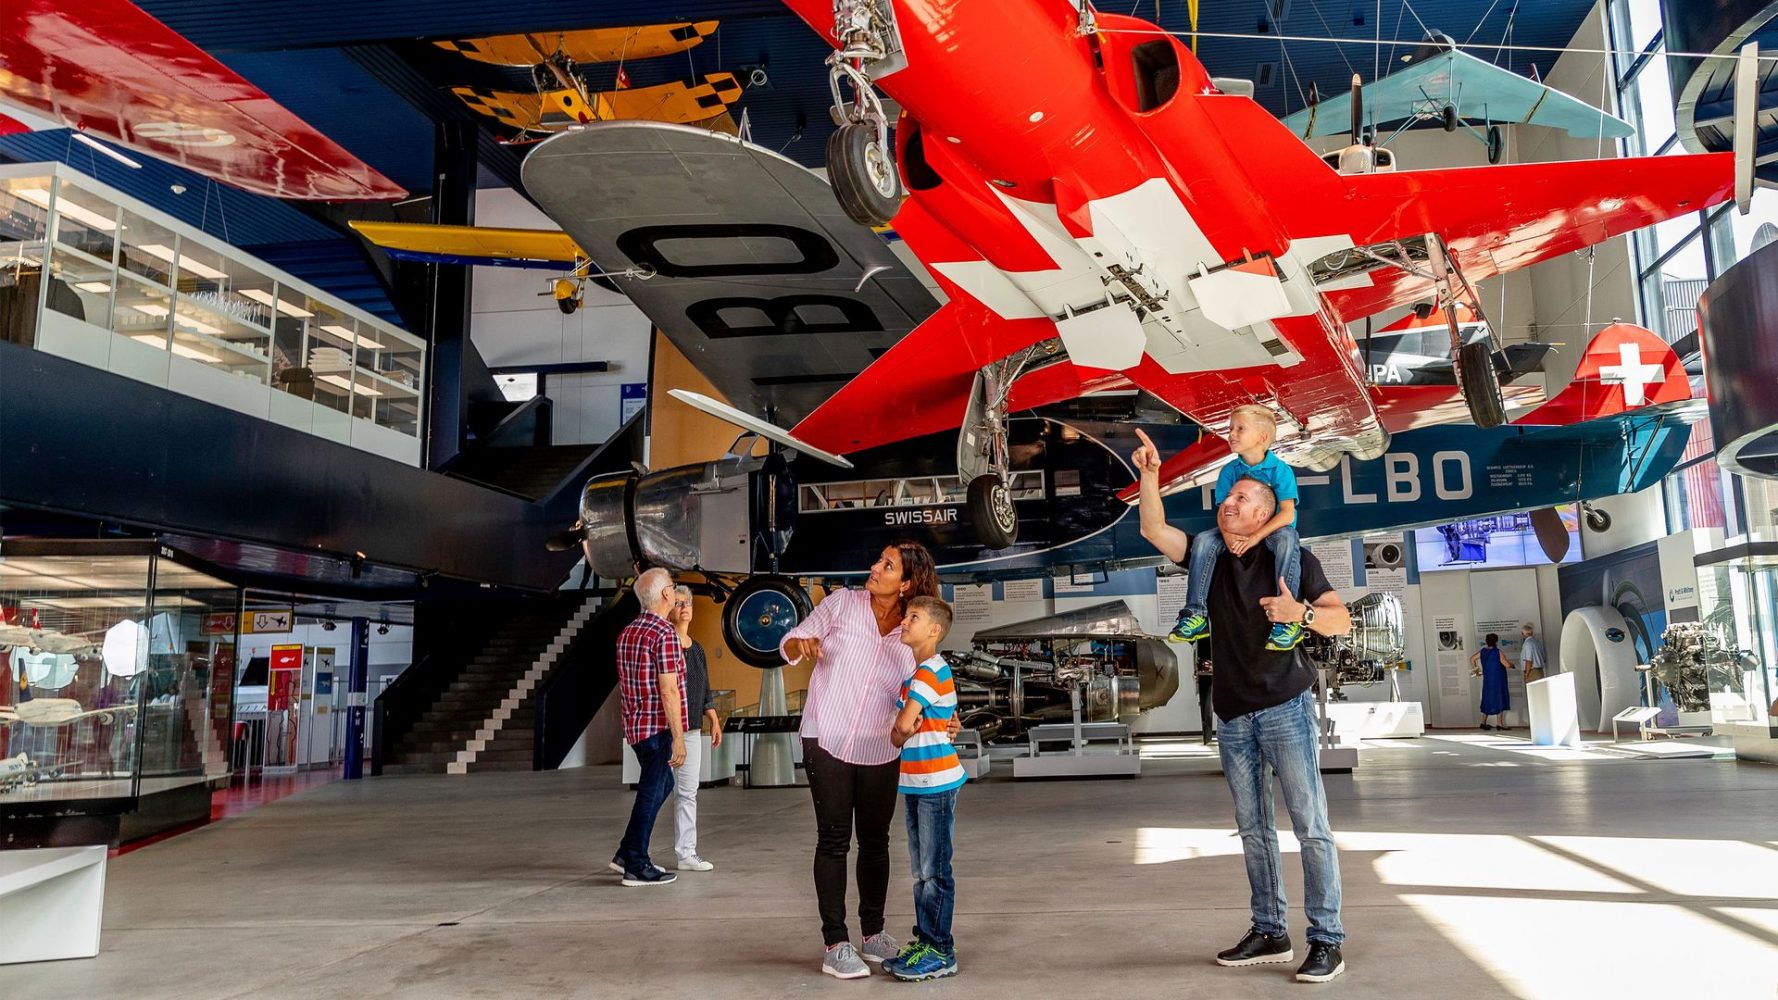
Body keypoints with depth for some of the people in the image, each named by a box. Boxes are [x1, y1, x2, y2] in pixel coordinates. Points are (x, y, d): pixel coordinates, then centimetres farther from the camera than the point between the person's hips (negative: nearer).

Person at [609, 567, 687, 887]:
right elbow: (668, 691, -20)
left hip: (635, 725, 9)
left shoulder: (626, 633, 10)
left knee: (662, 785, 21)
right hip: (659, 727, -9)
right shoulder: (665, 634, -17)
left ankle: (627, 852, 24)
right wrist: (678, 737, -18)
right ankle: (636, 866, 8)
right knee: (651, 792, 1)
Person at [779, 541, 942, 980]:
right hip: (827, 742, -3)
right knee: (834, 840, 1)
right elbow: (789, 645, 2)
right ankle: (835, 944, 9)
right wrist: (803, 644, -21)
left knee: (875, 841, 13)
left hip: (880, 752, 3)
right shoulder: (842, 603, -3)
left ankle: (873, 934, 29)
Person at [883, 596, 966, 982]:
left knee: (935, 871, -2)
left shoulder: (931, 672, -16)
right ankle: (924, 941, 25)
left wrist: (898, 735, -1)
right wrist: (902, 732, -4)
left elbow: (903, 726, -21)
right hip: (917, 783, 9)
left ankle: (940, 953, 6)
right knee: (921, 871, 15)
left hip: (936, 783, -9)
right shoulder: (918, 670, 13)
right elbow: (904, 725, 16)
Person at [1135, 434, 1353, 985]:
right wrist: (1149, 475, -14)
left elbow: (1342, 620, -5)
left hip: (1285, 706, -5)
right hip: (1232, 713, 5)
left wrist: (1301, 613, -24)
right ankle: (1269, 932, 21)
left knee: (1310, 824, -4)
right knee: (1253, 829, 11)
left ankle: (1327, 940, 3)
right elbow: (1154, 530, -3)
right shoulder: (1209, 556, 8)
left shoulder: (1291, 558, -3)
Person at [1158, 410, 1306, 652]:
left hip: (1273, 529, -4)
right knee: (1203, 540, -20)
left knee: (1287, 541, -38)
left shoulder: (1280, 470, -13)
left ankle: (1288, 620, -36)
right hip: (1239, 531, 4)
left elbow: (1287, 514, -21)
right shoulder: (1229, 471, -1)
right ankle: (1196, 614, -18)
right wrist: (1228, 536, -27)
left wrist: (1255, 537, -31)